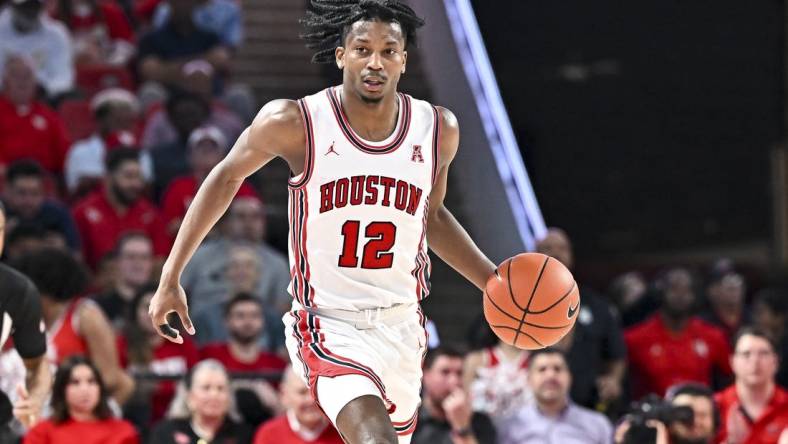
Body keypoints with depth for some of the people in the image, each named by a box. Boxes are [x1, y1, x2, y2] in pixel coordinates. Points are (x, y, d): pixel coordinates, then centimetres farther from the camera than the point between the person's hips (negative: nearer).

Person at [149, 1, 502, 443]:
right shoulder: (295, 123, -11)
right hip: (328, 327, -5)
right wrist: (170, 278, 7)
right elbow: (226, 178, 7)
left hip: (401, 327, 5)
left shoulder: (438, 129, 1)